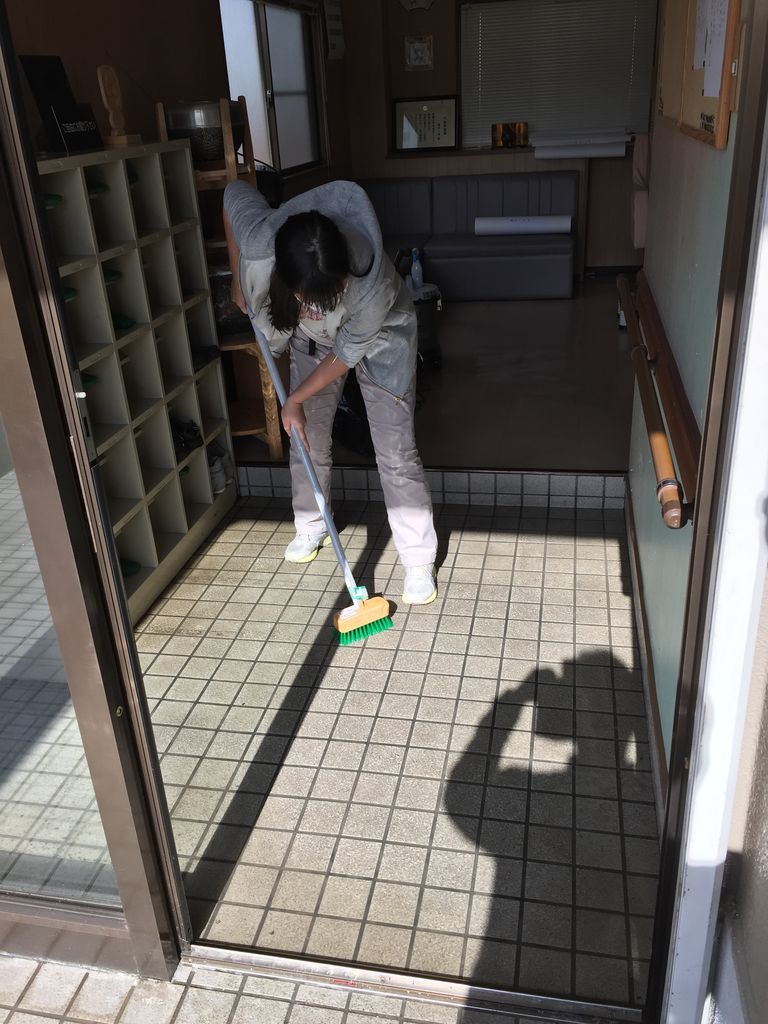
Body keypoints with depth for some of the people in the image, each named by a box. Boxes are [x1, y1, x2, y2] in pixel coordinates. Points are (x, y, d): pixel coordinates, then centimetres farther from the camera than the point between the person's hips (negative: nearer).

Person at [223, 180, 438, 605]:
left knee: (396, 453, -8)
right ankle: (310, 527, 37)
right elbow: (235, 192, -13)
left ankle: (419, 562, 4)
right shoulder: (259, 241, -37)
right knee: (308, 439, 11)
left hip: (379, 338, -3)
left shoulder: (372, 286, -43)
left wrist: (295, 399, -15)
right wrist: (237, 281, -5)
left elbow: (345, 355, -25)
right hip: (313, 338, 4)